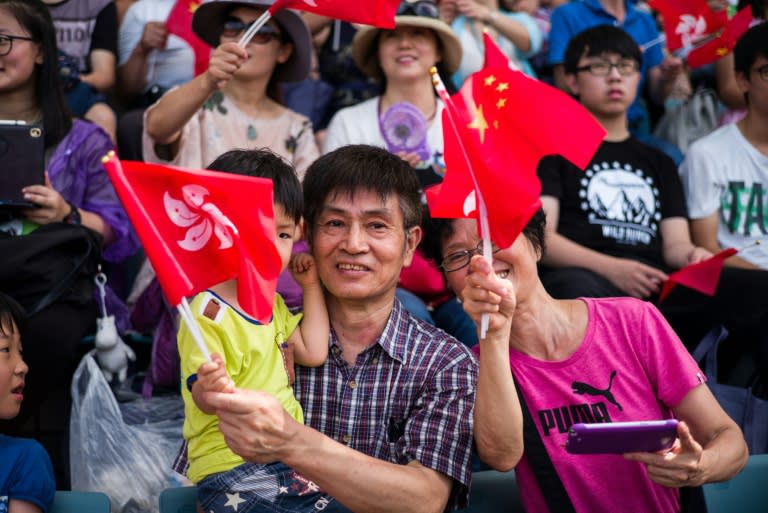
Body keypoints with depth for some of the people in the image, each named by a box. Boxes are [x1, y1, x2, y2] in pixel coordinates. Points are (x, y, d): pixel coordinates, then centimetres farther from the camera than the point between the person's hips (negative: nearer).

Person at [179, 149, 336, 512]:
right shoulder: (208, 315, -14)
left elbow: (314, 353, 12)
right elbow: (203, 400, -18)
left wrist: (311, 287, 14)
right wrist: (209, 390, -40)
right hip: (229, 466, -9)